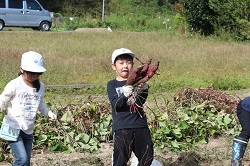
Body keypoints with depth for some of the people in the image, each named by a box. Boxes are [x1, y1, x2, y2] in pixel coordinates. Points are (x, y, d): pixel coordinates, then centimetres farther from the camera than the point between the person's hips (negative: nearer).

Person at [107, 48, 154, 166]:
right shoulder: (112, 85, 4)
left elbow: (140, 103, -4)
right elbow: (115, 104, -11)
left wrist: (143, 91, -24)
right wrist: (125, 95, -30)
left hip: (140, 126, 3)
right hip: (121, 128, -3)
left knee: (147, 156, 9)